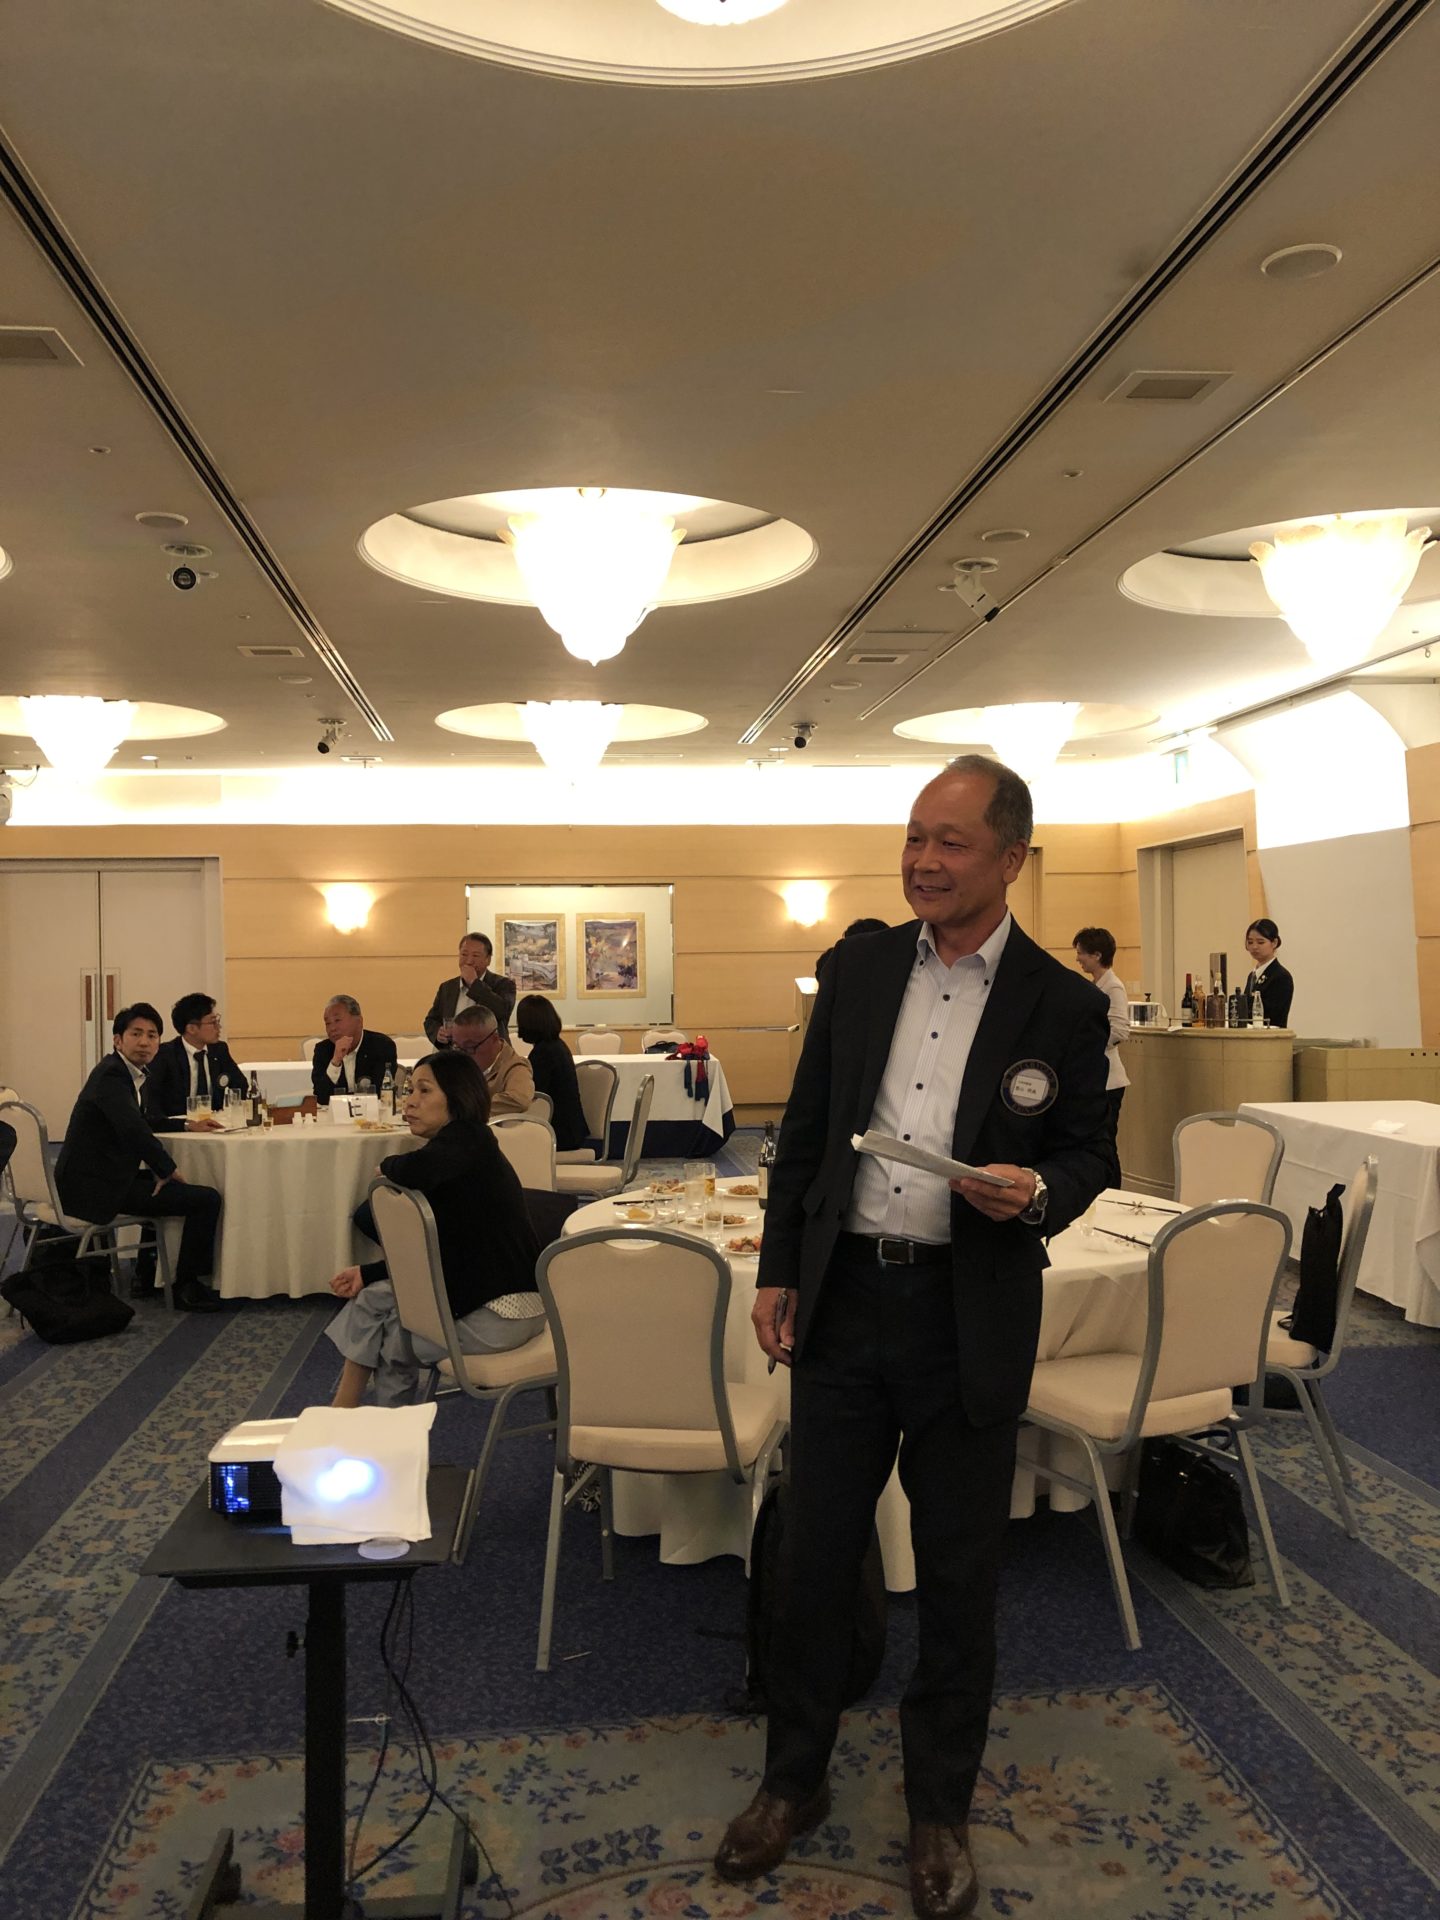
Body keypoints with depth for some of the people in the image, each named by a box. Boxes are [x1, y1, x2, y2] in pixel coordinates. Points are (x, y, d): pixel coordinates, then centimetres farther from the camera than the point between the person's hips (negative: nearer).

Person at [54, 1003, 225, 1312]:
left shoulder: (133, 1073, 14)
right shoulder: (111, 1074, -17)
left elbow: (142, 1122, 30)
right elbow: (133, 1128, -29)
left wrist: (187, 1125, 15)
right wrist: (169, 1169, -17)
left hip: (105, 1176, 11)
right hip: (96, 1185, -11)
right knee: (207, 1199, -15)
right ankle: (186, 1287, -2)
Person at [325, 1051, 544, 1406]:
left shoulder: (468, 1139, -14)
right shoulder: (453, 1145, 12)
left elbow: (416, 1171, -36)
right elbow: (433, 1254, 15)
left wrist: (389, 1165, -12)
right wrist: (367, 1273, 8)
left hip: (503, 1312, -8)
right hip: (477, 1292, 8)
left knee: (392, 1344, 9)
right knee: (374, 1297, 14)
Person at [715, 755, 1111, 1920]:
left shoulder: (1062, 1005, -6)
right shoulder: (858, 969, 2)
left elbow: (1088, 1154, 3)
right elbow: (806, 1128, 7)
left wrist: (1037, 1193, -20)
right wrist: (780, 1271, 5)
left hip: (971, 1320, -2)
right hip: (845, 1299, 3)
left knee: (959, 1574, 13)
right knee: (816, 1550, 14)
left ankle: (941, 1810, 36)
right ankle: (795, 1780, 37)